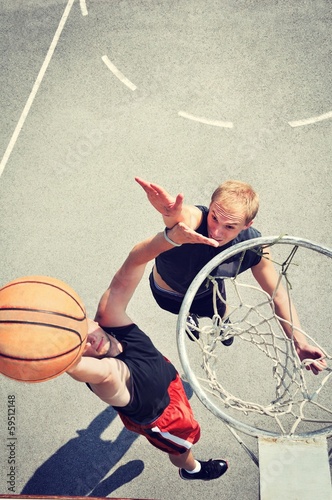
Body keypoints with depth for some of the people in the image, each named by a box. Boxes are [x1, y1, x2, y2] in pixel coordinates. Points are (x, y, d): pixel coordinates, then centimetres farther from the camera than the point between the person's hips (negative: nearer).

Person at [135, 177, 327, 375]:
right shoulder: (194, 218, -47)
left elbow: (279, 295, -23)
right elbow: (183, 216, -73)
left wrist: (301, 345, -30)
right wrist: (173, 212, -97)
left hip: (208, 292, 2)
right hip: (167, 294, -2)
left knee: (221, 314, 34)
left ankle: (223, 323, 73)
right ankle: (190, 316, 72)